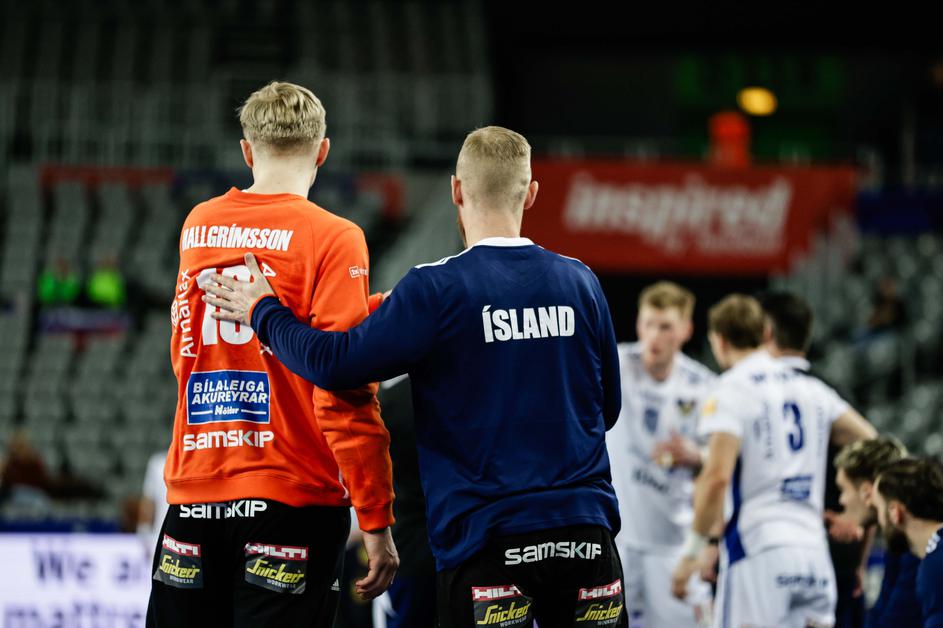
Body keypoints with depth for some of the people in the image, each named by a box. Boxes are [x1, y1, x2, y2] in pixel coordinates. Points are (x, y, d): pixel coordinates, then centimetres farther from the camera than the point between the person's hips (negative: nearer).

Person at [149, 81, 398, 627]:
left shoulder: (197, 226, 9)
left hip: (194, 490, 5)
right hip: (291, 499, -5)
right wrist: (378, 522, -10)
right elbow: (346, 393, -14)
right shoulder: (332, 238, -8)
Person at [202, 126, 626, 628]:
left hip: (487, 538, -3)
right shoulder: (580, 282, 4)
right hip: (583, 529, 4)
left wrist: (261, 312, 5)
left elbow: (334, 363, -12)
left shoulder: (436, 289, -9)